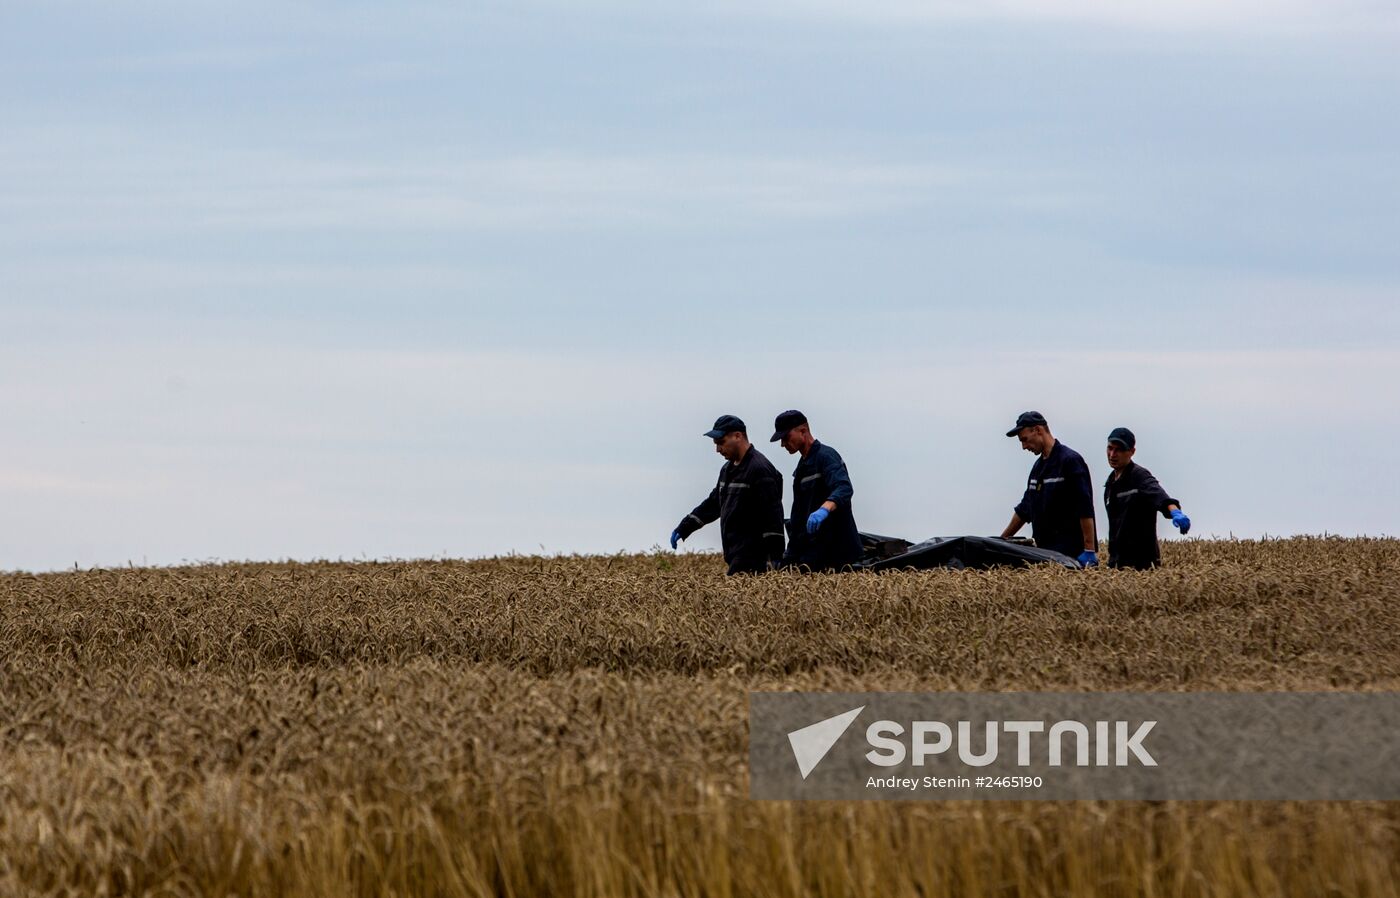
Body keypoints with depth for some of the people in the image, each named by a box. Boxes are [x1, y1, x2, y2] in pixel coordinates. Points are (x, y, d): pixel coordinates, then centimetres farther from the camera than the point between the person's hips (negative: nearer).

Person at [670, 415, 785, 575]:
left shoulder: (760, 469, -13)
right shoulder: (728, 469, 19)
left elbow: (772, 514, -17)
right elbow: (713, 503, 29)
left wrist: (775, 556, -21)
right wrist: (683, 528, 26)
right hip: (736, 557, 9)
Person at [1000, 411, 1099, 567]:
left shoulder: (1070, 460, -8)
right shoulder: (1038, 466, 19)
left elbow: (1085, 510, -15)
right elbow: (1024, 510, 28)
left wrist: (1089, 552, -20)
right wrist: (1002, 541, 28)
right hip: (1044, 551, 8)